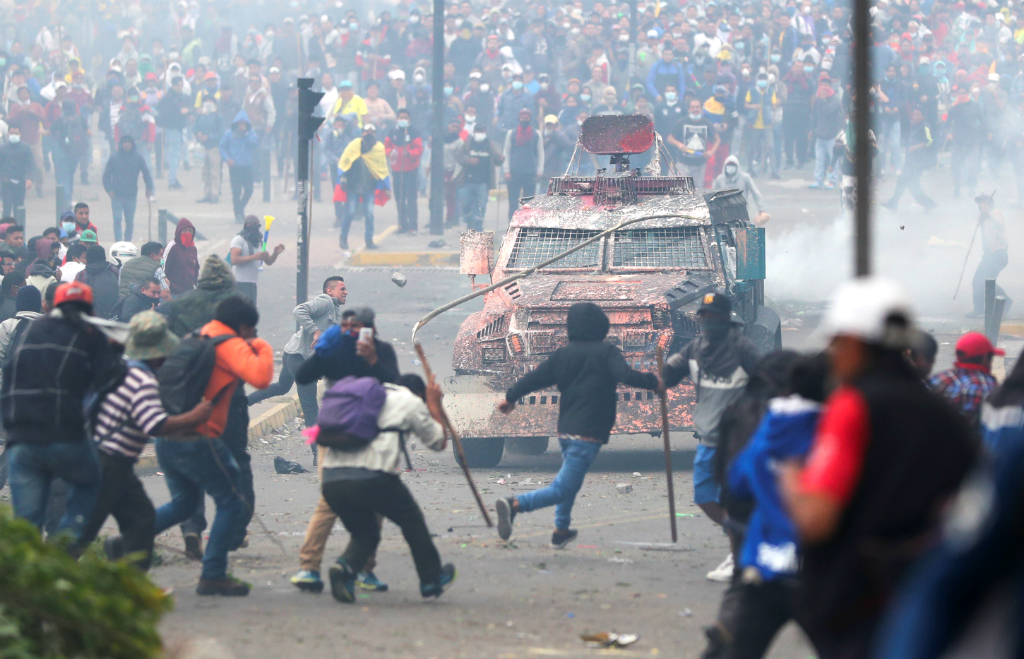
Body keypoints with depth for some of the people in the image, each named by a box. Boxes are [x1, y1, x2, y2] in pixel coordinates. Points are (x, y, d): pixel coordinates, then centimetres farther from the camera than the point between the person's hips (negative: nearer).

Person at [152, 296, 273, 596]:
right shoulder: (230, 345, -8)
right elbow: (260, 377, -22)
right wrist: (263, 348, -2)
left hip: (167, 435, 9)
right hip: (198, 437, -9)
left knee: (183, 503, 24)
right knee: (231, 502, 4)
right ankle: (213, 576, 1)